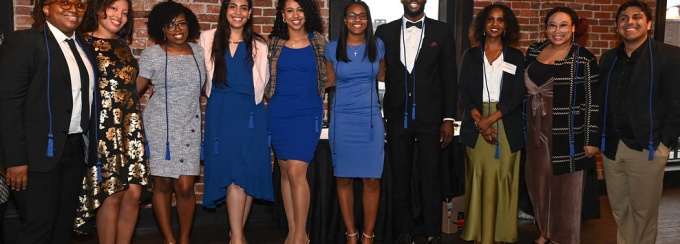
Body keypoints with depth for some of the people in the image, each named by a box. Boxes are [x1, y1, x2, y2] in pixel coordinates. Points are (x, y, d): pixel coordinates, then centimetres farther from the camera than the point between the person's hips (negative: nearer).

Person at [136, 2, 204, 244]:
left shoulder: (199, 52, 7)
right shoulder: (152, 54, -1)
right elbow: (135, 89, -1)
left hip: (190, 127, 2)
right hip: (160, 125, -2)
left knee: (185, 187, -3)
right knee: (163, 185, 3)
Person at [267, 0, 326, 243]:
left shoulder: (319, 41, 3)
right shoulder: (274, 43, 6)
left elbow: (327, 75, 10)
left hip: (307, 113, -3)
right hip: (279, 113, 3)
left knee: (296, 171, -12)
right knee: (285, 172, 7)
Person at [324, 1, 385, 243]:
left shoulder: (378, 46, 4)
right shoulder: (333, 48, 1)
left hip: (370, 118, 0)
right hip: (342, 119, 0)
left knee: (372, 179, -2)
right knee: (343, 178, 4)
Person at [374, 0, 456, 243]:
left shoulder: (442, 31, 4)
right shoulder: (385, 31, 6)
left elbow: (449, 78, 3)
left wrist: (449, 118, -2)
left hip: (430, 117, -1)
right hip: (397, 117, 1)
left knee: (431, 178, 3)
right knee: (400, 178, 8)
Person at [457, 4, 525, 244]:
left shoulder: (516, 57, 8)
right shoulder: (470, 55, 9)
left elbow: (518, 95, -1)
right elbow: (463, 92, 3)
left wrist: (491, 119, -13)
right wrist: (479, 121, -12)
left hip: (506, 127, 0)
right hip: (475, 126, 0)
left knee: (503, 181, 0)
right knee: (478, 180, 1)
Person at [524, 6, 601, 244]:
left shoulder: (584, 59, -9)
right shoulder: (534, 51, 5)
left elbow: (592, 101, -9)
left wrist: (591, 139, -11)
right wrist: (525, 126, 13)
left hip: (568, 133, -4)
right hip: (538, 130, 5)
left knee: (566, 186, 6)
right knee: (539, 181, 13)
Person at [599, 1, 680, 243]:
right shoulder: (608, 58, 10)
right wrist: (603, 137, 6)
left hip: (647, 148, -5)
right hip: (611, 146, 5)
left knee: (644, 211, 6)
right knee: (619, 208, 13)